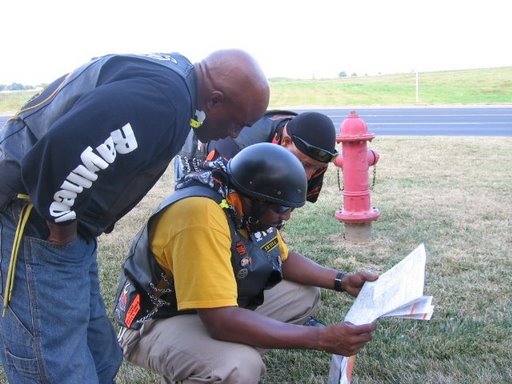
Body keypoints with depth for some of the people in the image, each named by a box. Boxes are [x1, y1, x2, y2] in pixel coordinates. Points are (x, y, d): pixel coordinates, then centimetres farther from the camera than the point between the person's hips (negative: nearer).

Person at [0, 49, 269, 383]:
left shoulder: (173, 76, 8)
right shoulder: (163, 98, -25)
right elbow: (61, 152, -35)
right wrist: (62, 224, -18)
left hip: (65, 222, 10)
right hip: (38, 222, -10)